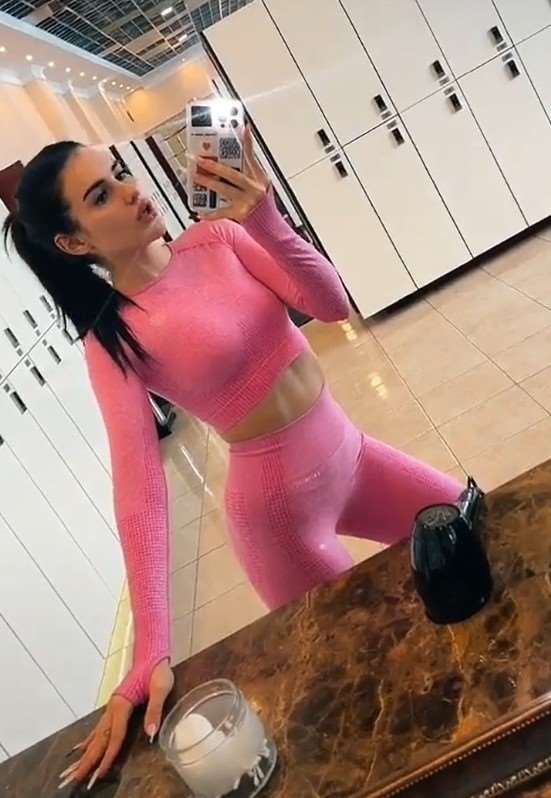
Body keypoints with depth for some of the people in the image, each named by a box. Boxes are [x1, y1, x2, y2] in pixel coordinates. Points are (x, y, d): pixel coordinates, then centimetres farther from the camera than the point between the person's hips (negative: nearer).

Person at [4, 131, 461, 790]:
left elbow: (331, 303, -9)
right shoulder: (112, 340, -15)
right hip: (279, 505, -5)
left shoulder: (217, 238, -2)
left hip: (350, 455, 6)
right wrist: (151, 653, -25)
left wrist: (265, 221, -26)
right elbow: (139, 491, -22)